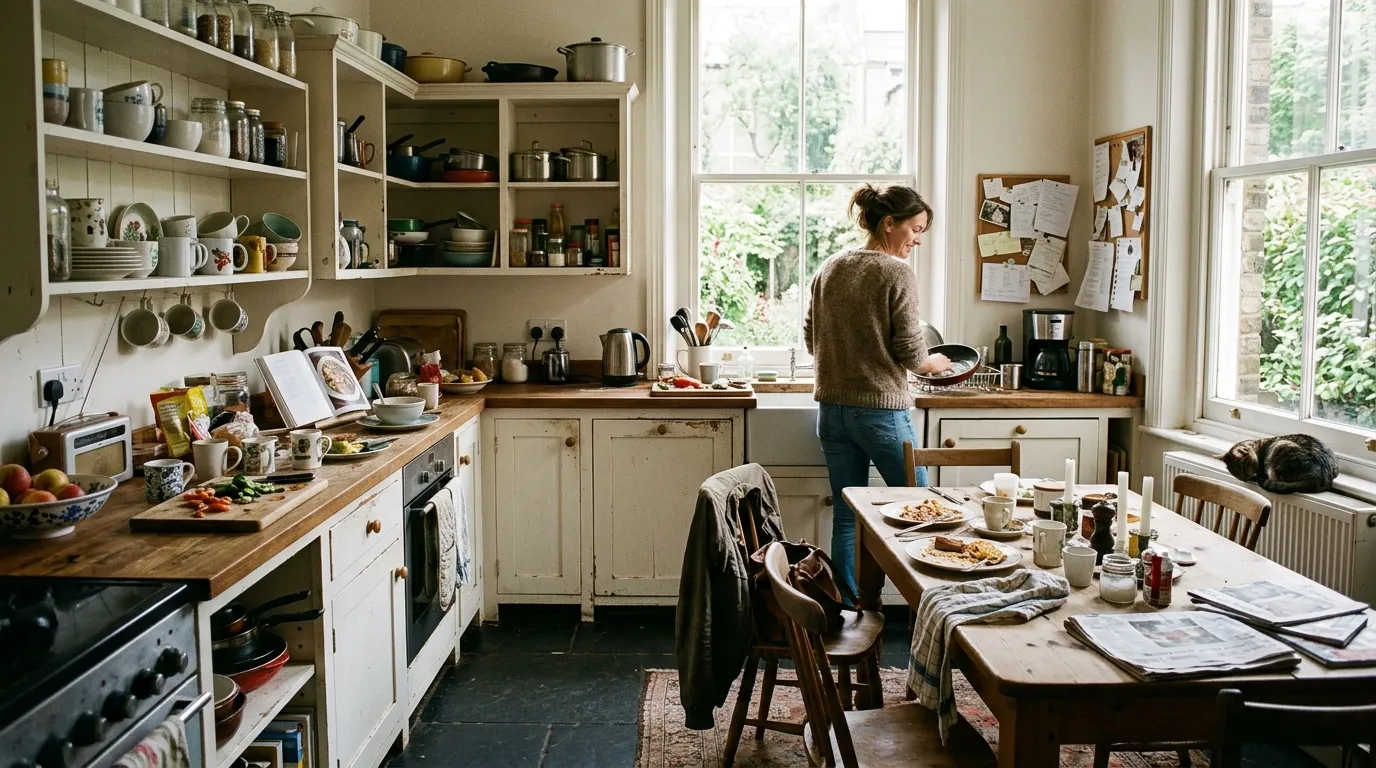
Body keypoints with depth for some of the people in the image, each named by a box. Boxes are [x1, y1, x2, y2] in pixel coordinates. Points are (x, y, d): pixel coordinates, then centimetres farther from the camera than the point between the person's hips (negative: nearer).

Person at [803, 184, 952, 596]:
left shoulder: (830, 268, 8)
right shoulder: (897, 273, -11)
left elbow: (811, 338, 14)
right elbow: (911, 352, -12)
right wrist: (936, 362, 9)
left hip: (832, 408, 6)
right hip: (881, 410, -6)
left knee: (847, 517, 11)